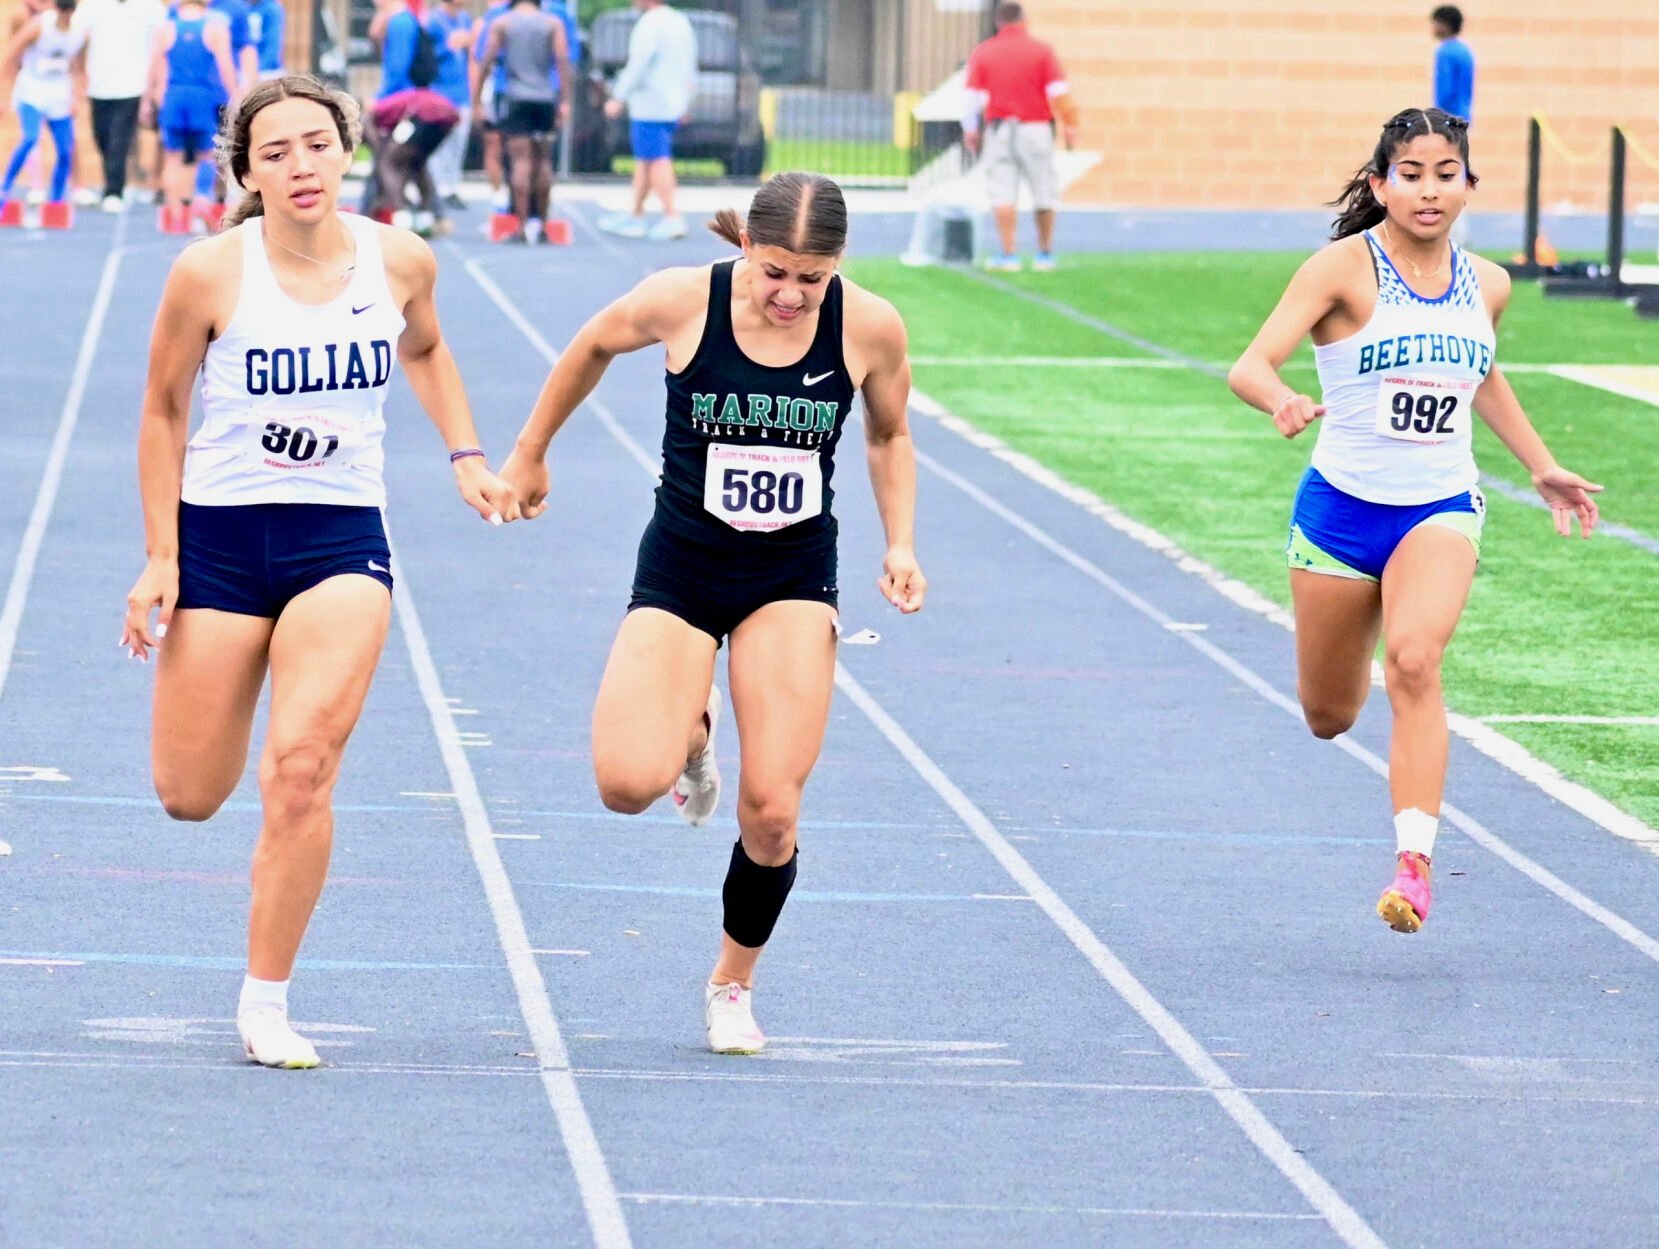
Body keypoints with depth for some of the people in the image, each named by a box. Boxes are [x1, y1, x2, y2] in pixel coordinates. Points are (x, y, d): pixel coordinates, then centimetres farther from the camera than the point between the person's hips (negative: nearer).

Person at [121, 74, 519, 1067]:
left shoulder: (400, 261, -2)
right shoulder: (210, 273, -11)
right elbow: (163, 413, 0)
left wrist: (466, 455, 9)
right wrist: (160, 559, -2)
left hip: (343, 537, 1)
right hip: (220, 532, -1)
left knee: (303, 765, -18)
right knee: (189, 798, 5)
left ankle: (266, 1003, -5)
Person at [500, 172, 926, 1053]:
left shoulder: (869, 328, -12)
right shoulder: (682, 302, -16)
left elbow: (889, 435, 9)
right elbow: (593, 348, 6)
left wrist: (900, 543, -3)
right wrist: (529, 455, 17)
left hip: (793, 578, 1)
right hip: (681, 568, 0)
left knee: (771, 810, -9)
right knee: (629, 783, -19)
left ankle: (733, 984, 19)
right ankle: (690, 732, 20)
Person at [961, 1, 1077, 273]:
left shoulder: (982, 53, 2)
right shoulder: (1041, 51, -1)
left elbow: (973, 97, -1)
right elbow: (1059, 92, -6)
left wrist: (970, 130, 9)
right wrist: (1070, 125, 0)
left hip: (999, 130, 0)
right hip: (1036, 129, 0)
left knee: (1002, 194, 0)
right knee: (1043, 194, 10)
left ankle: (1008, 254, -7)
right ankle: (1044, 253, 16)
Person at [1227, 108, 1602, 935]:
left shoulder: (1486, 286, 4)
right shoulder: (1345, 268, -10)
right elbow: (1250, 366, -20)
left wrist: (1541, 469, 25)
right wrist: (1283, 401, -42)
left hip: (1441, 510, 1)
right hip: (1341, 504, -1)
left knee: (1414, 660, -27)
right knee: (1328, 716, 12)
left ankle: (1413, 863, -31)